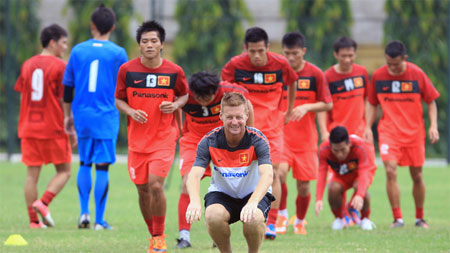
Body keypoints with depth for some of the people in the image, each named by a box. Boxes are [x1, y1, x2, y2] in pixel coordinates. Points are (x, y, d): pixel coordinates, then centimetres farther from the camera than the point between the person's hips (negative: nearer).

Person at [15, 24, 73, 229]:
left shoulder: (27, 65, 10)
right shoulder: (59, 66, -7)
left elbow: (22, 97, 13)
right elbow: (65, 100, -9)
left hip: (29, 128, 5)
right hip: (53, 128, -5)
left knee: (32, 174, 6)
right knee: (64, 171, 6)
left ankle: (33, 220, 3)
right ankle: (43, 203, -15)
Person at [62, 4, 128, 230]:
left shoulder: (78, 51, 4)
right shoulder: (118, 53, -3)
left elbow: (67, 86, 8)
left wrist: (68, 115, 18)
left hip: (82, 116, 3)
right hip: (107, 118, -3)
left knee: (84, 163, 17)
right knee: (102, 166, -1)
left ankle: (84, 212, 7)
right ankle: (99, 220, -1)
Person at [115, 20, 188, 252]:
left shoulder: (174, 71, -4)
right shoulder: (127, 70, -3)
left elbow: (184, 94, 12)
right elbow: (118, 100, 7)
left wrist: (175, 105, -9)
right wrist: (131, 111, -13)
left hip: (164, 138, -2)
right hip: (137, 139, 2)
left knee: (155, 184, -17)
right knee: (142, 189, 6)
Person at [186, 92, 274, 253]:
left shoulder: (257, 140, -19)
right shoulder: (209, 141, -14)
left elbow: (267, 175, -33)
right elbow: (194, 174, -23)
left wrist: (253, 202, -53)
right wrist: (195, 201, -47)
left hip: (253, 193, -1)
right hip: (221, 193, 1)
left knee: (254, 218, -35)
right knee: (213, 215, -33)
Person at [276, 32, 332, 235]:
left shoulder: (315, 74, -1)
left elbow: (327, 105, 2)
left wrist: (307, 107, -13)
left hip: (305, 138, 0)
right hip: (281, 134, 0)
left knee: (303, 185, 2)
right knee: (280, 172, -25)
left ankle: (300, 222, 27)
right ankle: (282, 215, -5)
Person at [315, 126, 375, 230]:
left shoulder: (359, 147, -37)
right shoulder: (324, 150, -31)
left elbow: (363, 173, -46)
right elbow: (321, 175, -36)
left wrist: (360, 196, -64)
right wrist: (318, 199, -51)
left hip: (358, 173, -2)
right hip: (340, 175, 2)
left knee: (359, 187, -36)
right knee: (334, 188, -32)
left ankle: (365, 218, -8)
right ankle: (339, 218, -4)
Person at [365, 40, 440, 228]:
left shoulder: (417, 74, -5)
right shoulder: (378, 76, -2)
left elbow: (431, 101, 3)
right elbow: (372, 104, 10)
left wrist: (433, 125, -8)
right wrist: (368, 127, 1)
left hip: (414, 133, 0)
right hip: (389, 132, 0)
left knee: (417, 175, 7)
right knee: (390, 171, -17)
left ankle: (420, 218, 25)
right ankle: (397, 218, -12)